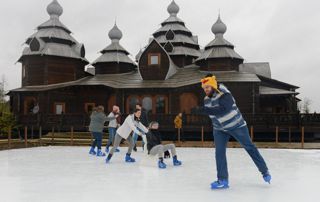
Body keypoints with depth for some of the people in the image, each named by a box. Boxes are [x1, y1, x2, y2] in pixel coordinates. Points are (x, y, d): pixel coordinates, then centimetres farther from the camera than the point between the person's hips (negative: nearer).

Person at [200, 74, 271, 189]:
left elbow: (222, 110, -44)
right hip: (219, 129, 6)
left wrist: (205, 110, -46)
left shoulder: (225, 96, -28)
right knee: (219, 152, -9)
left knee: (249, 147, 6)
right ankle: (223, 180, -4)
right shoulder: (207, 99, -4)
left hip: (236, 126, -6)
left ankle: (264, 171, 21)